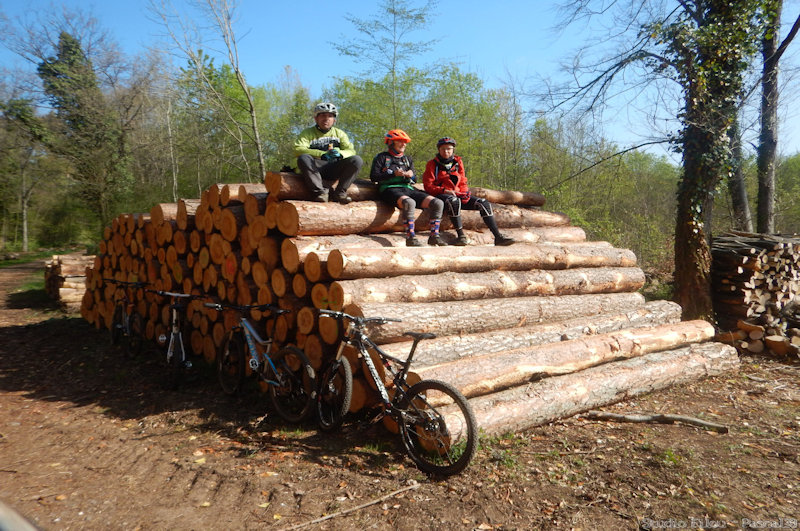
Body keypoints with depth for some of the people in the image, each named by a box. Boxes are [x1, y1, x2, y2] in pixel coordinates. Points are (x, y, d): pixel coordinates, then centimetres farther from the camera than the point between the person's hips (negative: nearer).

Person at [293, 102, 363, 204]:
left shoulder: (339, 133, 15)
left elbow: (351, 151, 3)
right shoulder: (308, 132, 6)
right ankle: (321, 192, -30)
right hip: (315, 169, -2)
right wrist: (322, 154, -27)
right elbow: (298, 150, -13)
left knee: (357, 160, -20)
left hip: (334, 170, 2)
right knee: (303, 158, -34)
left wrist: (339, 153, -23)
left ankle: (339, 192, -17)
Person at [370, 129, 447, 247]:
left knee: (437, 203, -16)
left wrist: (411, 175, -1)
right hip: (390, 189, -6)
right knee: (409, 203, -42)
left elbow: (414, 179, 25)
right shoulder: (382, 157, 12)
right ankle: (411, 237, -36)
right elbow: (373, 176, 0)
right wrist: (394, 173, -9)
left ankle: (434, 236, -11)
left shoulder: (407, 159, 28)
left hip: (408, 188, 6)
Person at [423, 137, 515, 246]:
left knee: (484, 203, -12)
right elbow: (428, 185, -5)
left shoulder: (458, 162, 16)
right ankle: (461, 235, -38)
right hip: (441, 195, -5)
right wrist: (444, 190, -20)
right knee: (454, 201, -42)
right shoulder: (432, 164, 2)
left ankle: (498, 237, -15)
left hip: (457, 194, 6)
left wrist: (464, 192, -2)